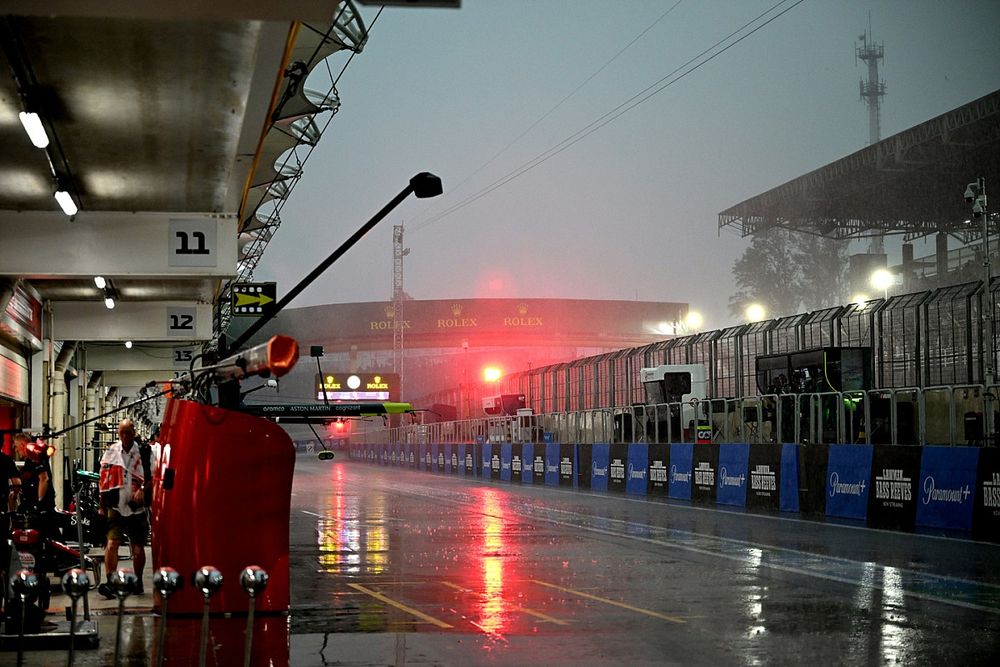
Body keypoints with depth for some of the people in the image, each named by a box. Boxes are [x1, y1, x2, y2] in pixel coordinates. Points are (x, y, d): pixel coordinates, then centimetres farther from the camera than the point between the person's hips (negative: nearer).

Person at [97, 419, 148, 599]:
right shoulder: (110, 452, 6)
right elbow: (104, 481, 12)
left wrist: (142, 489, -18)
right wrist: (101, 507, 12)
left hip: (136, 508, -1)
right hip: (115, 507, 1)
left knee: (138, 549, 7)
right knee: (112, 544, -15)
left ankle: (138, 582, 26)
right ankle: (110, 582, -20)